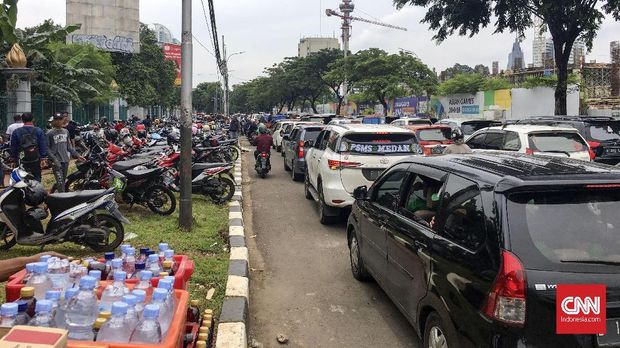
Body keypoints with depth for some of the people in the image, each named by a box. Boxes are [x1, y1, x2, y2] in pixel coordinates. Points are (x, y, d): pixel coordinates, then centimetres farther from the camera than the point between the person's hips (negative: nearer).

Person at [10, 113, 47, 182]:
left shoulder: (16, 132, 0)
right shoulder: (39, 131, -3)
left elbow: (13, 148, 4)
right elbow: (43, 146, -5)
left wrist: (15, 158, 14)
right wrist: (43, 158, -1)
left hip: (22, 161, 1)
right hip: (36, 160, 0)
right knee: (37, 178, 8)